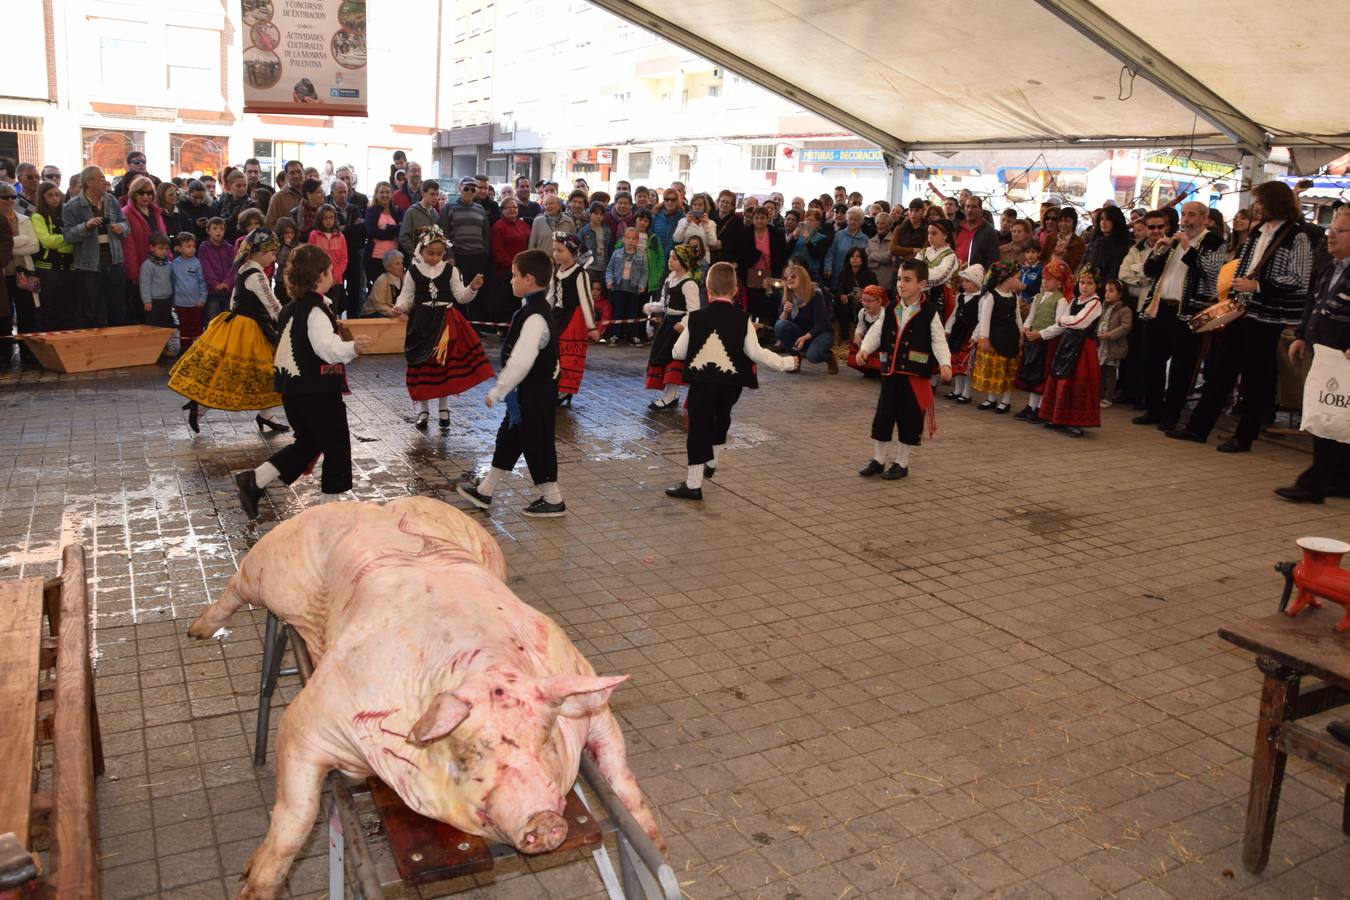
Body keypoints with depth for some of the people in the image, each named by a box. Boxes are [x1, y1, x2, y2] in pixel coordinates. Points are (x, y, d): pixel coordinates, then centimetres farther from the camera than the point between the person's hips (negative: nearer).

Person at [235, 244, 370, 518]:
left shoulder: (292, 308, 11)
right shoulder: (316, 310, -17)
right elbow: (328, 348, -33)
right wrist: (353, 347, -50)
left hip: (293, 389, 9)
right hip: (319, 393, -9)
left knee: (308, 442, 21)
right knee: (337, 447, 5)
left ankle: (255, 480, 11)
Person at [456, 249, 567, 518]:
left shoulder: (535, 317, -25)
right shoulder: (536, 308, 7)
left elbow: (520, 362, -29)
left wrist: (497, 392, -21)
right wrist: (503, 387, 20)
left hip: (534, 393, -10)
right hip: (531, 389, 10)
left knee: (536, 442, 2)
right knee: (508, 437, 18)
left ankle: (553, 501, 17)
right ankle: (485, 492, 32)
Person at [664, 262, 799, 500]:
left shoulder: (696, 317, -5)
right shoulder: (742, 319, -5)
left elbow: (678, 353, 1)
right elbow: (755, 353, -8)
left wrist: (684, 332, 23)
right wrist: (786, 362, 3)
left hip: (702, 381, -2)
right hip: (732, 382, 2)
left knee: (699, 427, 4)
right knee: (721, 418, 27)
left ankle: (693, 484, 3)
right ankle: (711, 463, 43)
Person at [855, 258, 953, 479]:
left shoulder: (930, 313, -5)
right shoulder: (890, 311, 7)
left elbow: (939, 341, -9)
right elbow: (876, 333, 6)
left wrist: (945, 363, -24)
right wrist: (864, 348, -13)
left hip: (915, 375, -4)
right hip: (890, 372, 4)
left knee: (910, 419, 5)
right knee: (882, 416, 8)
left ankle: (901, 463, 18)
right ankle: (878, 459, 21)